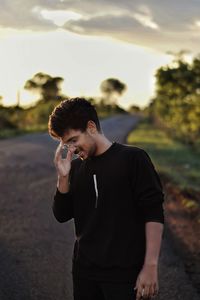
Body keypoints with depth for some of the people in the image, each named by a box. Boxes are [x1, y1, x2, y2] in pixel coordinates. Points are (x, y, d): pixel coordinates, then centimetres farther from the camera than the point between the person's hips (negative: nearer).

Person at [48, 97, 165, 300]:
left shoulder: (132, 159, -8)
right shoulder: (76, 166, 7)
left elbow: (154, 213, -10)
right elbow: (62, 215, 8)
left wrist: (150, 266, -15)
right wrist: (63, 177, -8)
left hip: (124, 273, -5)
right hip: (84, 271, 5)